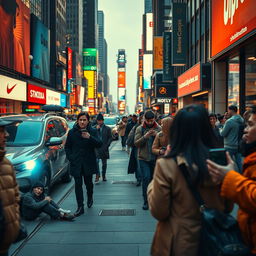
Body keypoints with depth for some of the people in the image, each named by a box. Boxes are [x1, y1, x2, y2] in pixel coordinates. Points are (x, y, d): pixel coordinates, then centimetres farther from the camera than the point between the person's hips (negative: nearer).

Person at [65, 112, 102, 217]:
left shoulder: (93, 131, -2)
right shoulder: (72, 132, 3)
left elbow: (99, 144, -13)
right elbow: (67, 146, 11)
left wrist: (90, 137, -27)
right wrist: (70, 157, -2)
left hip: (89, 162, 0)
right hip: (76, 163, 1)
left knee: (88, 182, 12)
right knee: (78, 184, -1)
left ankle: (90, 197, 42)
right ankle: (80, 207, 4)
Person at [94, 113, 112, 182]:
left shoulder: (107, 128, 6)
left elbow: (110, 138, 5)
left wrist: (107, 145, -7)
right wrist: (97, 129, -11)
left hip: (104, 148, 1)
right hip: (96, 148, -1)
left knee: (104, 163, 10)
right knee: (96, 161, -15)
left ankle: (103, 176, 22)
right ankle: (97, 175, -7)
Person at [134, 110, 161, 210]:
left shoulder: (159, 128, 1)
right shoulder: (140, 129, -1)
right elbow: (136, 143, -9)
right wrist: (145, 136, -24)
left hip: (155, 158, 2)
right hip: (143, 158, -1)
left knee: (153, 178, 10)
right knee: (146, 177, -10)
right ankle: (146, 201, 0)